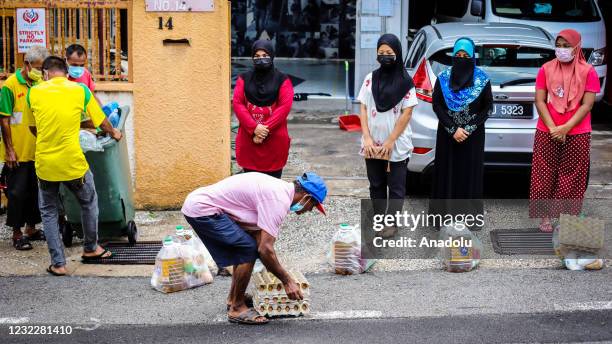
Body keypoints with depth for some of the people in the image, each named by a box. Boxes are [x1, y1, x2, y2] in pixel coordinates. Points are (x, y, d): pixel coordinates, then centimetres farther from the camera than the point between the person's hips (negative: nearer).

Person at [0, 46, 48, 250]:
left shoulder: (40, 84, 5)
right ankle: (17, 234, 12)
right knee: (17, 193, 2)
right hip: (17, 153, -6)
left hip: (37, 150, 6)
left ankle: (31, 228, 29)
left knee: (35, 191, 14)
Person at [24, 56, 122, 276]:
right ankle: (90, 248, 38)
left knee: (48, 212, 17)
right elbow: (101, 122, 7)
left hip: (45, 164, 1)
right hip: (73, 163, -1)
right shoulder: (80, 90, -3)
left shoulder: (34, 93, 1)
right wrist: (114, 133, 29)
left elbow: (33, 127, 13)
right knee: (89, 203, 25)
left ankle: (58, 263, 14)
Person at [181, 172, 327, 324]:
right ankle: (236, 308, -2)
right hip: (202, 210, -10)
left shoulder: (280, 188, 13)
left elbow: (257, 232, 22)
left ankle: (233, 298, 28)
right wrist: (287, 281, -10)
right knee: (249, 248, -13)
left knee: (244, 248, 19)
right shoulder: (279, 200, -18)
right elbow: (265, 249, -20)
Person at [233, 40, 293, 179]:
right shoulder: (244, 79, 9)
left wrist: (265, 128, -16)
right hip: (248, 139, 2)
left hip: (275, 140, -1)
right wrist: (254, 128, -14)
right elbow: (237, 104, -1)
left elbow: (285, 106, -7)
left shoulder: (282, 80, 4)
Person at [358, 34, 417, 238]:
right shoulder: (370, 79, 5)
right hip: (372, 144, 3)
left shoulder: (405, 82, -5)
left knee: (396, 187, 2)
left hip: (396, 146, -3)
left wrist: (390, 142, -12)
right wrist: (367, 138, -7)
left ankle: (391, 223, 8)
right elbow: (363, 110, 4)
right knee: (376, 185, 10)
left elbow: (406, 114, -8)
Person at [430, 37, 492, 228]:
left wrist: (468, 129, -11)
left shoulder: (482, 79, -3)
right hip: (447, 133, 1)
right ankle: (443, 213, 7)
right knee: (447, 171, 1)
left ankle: (471, 215, 6)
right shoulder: (443, 78, -1)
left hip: (473, 135, 0)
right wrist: (453, 129, -12)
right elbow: (436, 105, -2)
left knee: (471, 173, 1)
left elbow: (488, 107, -1)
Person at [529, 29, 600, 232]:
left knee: (571, 178, 2)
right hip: (547, 133, 1)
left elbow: (587, 105, -6)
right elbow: (539, 101, 0)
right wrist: (552, 128, -12)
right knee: (545, 175, 3)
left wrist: (565, 128, -14)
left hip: (577, 135, -1)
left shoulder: (588, 71, -2)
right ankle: (545, 217, 11)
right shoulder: (547, 69, 3)